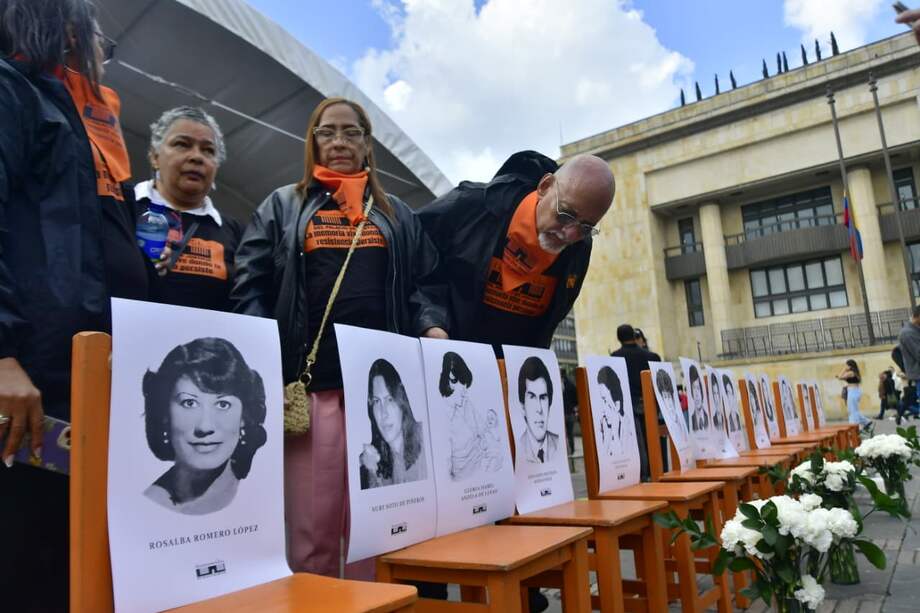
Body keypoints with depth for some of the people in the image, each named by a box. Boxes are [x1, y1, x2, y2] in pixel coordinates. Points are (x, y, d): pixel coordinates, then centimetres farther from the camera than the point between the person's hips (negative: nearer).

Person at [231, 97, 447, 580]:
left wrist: (433, 327, -5)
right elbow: (248, 287, 6)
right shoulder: (281, 207, 15)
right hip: (309, 385, -1)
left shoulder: (398, 215, 22)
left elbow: (423, 285, 17)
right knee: (310, 527, -1)